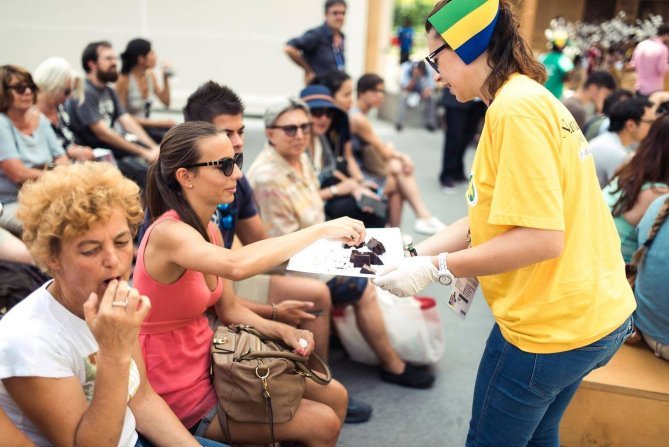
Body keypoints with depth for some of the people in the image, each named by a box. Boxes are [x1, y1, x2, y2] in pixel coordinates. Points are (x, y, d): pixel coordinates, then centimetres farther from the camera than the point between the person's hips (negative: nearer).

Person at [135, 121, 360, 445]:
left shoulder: (210, 229, 2)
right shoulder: (168, 233, -25)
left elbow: (229, 310, 7)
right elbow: (237, 265, -46)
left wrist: (283, 331, -10)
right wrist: (320, 230, -39)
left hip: (210, 362, 8)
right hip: (180, 393, -8)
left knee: (334, 396, 9)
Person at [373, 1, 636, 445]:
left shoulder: (516, 107, -22)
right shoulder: (532, 99, 11)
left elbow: (541, 238, -26)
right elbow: (496, 215, 10)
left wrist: (437, 268, -20)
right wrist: (417, 254, 5)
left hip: (552, 325, -9)